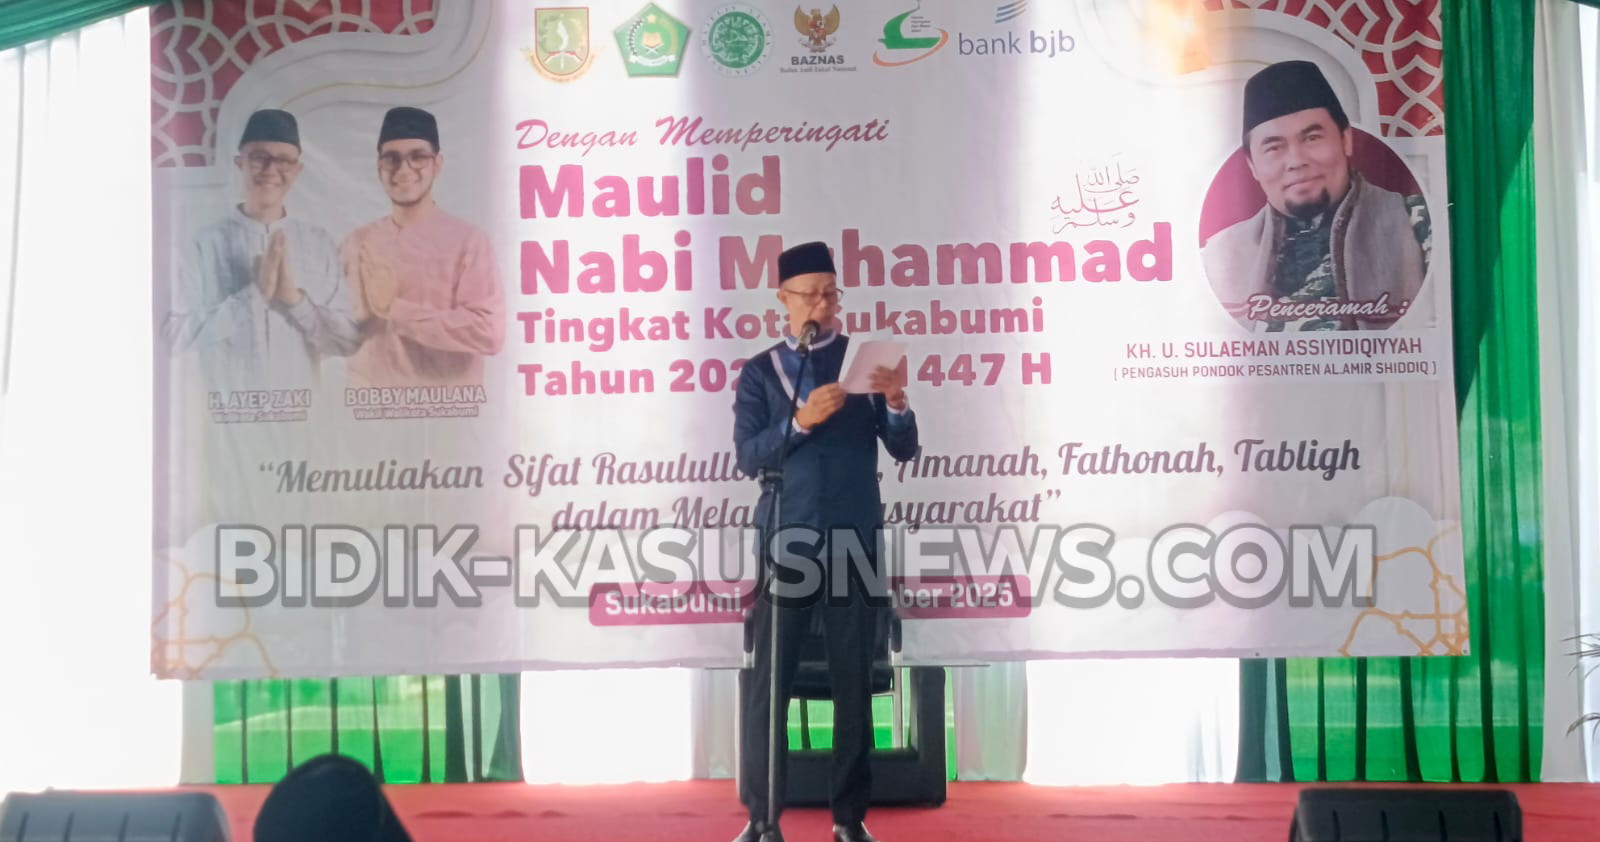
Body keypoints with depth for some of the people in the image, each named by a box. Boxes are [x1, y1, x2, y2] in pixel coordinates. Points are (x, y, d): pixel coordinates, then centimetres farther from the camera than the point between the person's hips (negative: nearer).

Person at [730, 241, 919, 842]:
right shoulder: (759, 373, 7)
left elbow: (904, 449, 1)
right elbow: (748, 458, -5)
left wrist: (896, 402, -19)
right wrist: (801, 420, -20)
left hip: (854, 543, 0)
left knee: (854, 681, 4)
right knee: (766, 680, -2)